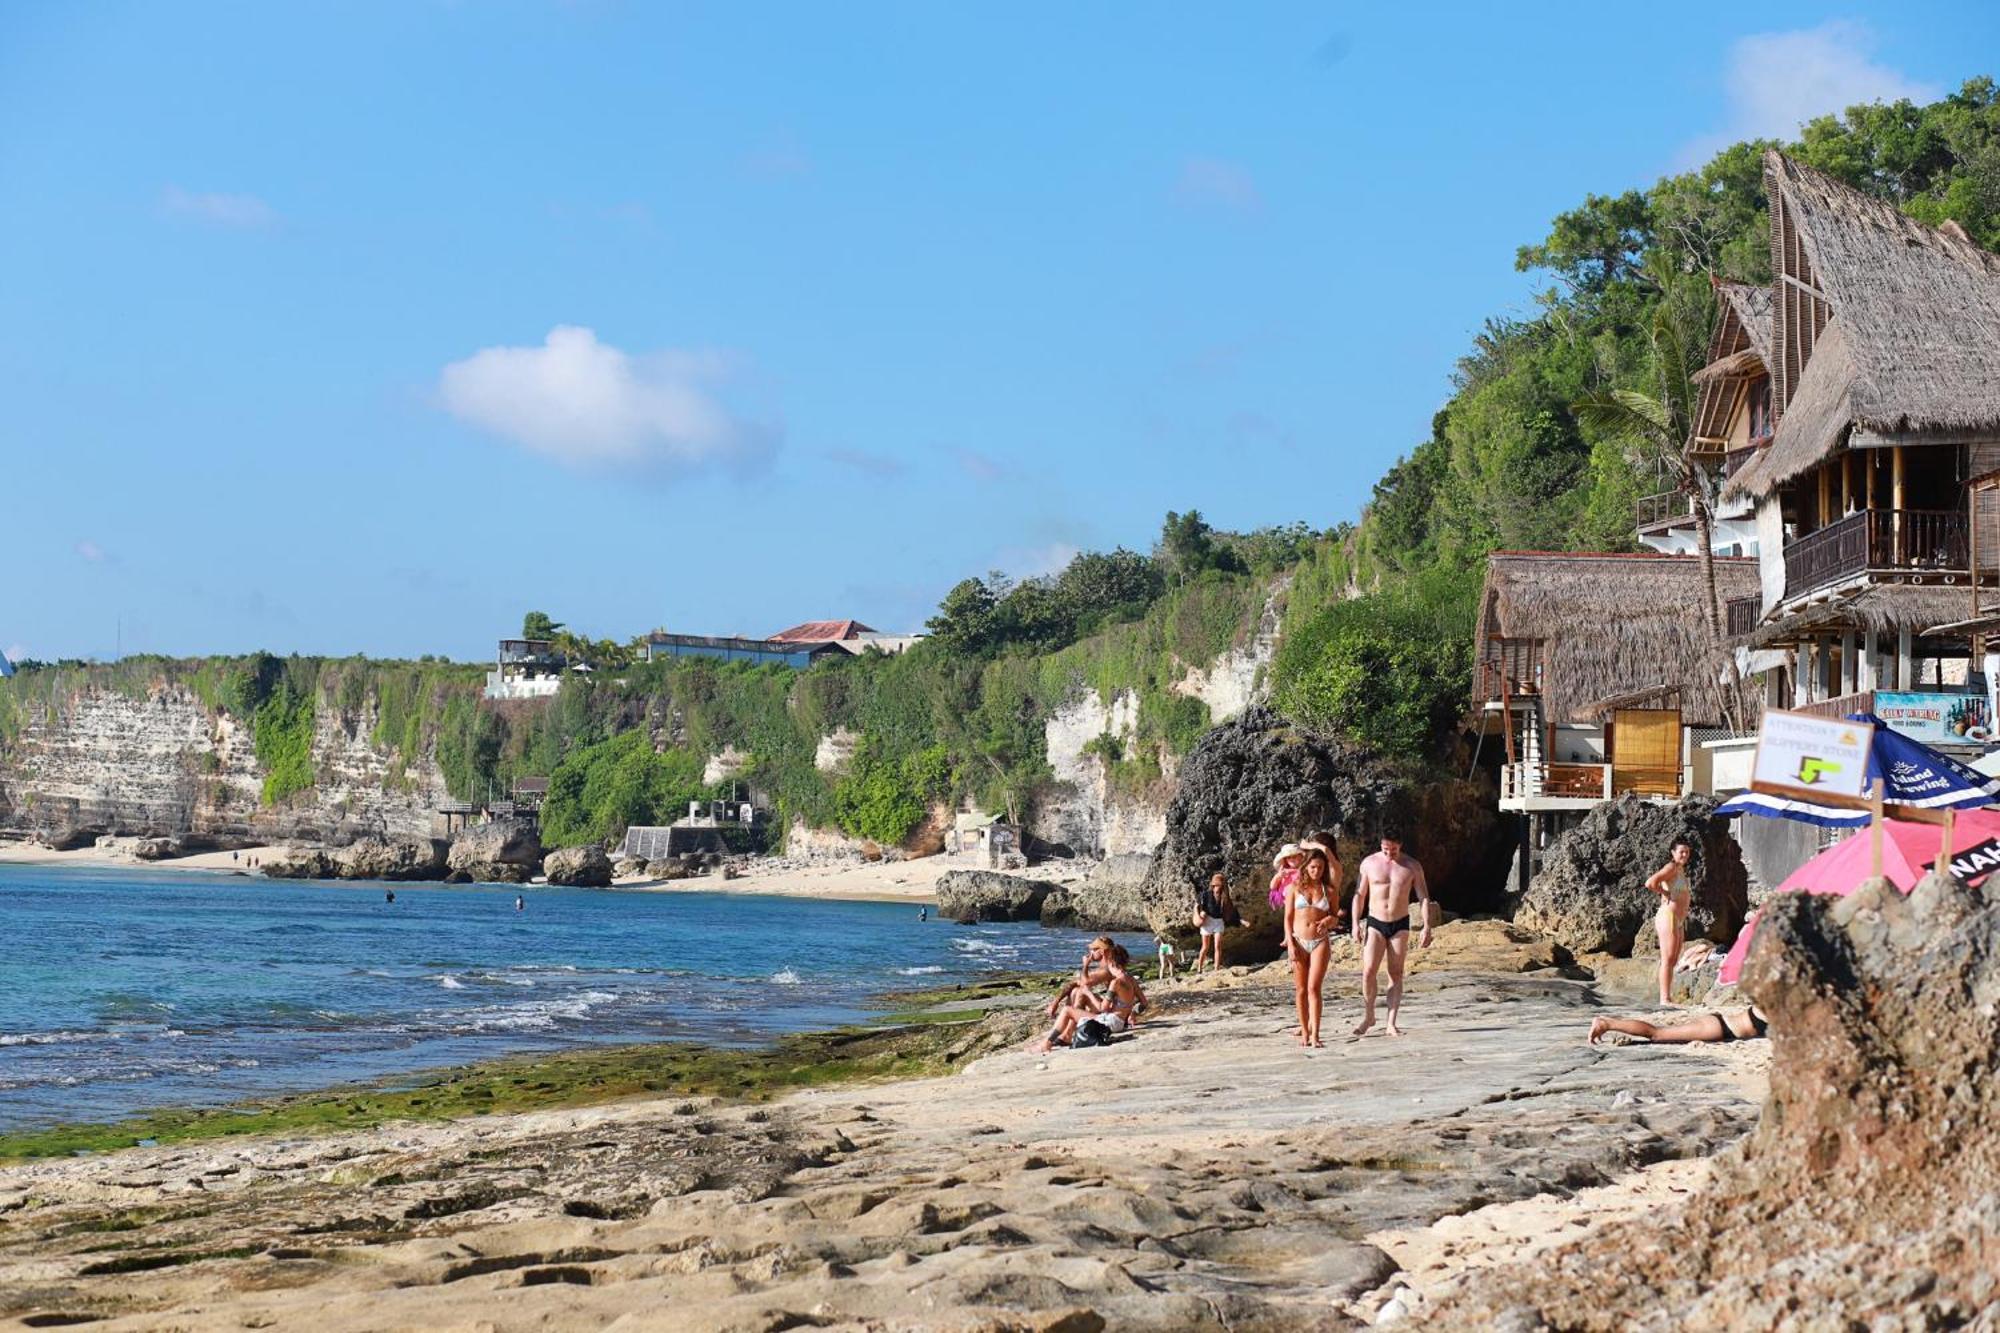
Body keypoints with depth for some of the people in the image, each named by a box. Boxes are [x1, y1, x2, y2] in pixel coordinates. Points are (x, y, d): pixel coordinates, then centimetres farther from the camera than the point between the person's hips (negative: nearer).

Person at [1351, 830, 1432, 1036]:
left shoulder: (1412, 866, -2)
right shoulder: (1369, 863, -1)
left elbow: (1424, 898, 0)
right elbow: (1359, 895, 6)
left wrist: (1427, 927, -8)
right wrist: (1356, 924, -1)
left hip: (1400, 925, 0)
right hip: (1375, 923, 0)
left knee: (1396, 973, 1)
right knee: (1368, 971, -10)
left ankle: (1391, 1024, 4)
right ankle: (1368, 1016, 7)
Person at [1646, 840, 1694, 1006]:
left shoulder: (1681, 870, 19)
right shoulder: (1671, 867, -10)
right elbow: (1650, 883, -24)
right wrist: (1666, 895, -11)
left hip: (1679, 921, 10)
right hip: (1668, 917, -10)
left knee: (1673, 961, 10)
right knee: (1667, 960, -11)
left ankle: (1667, 998, 12)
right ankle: (1665, 998, -12)